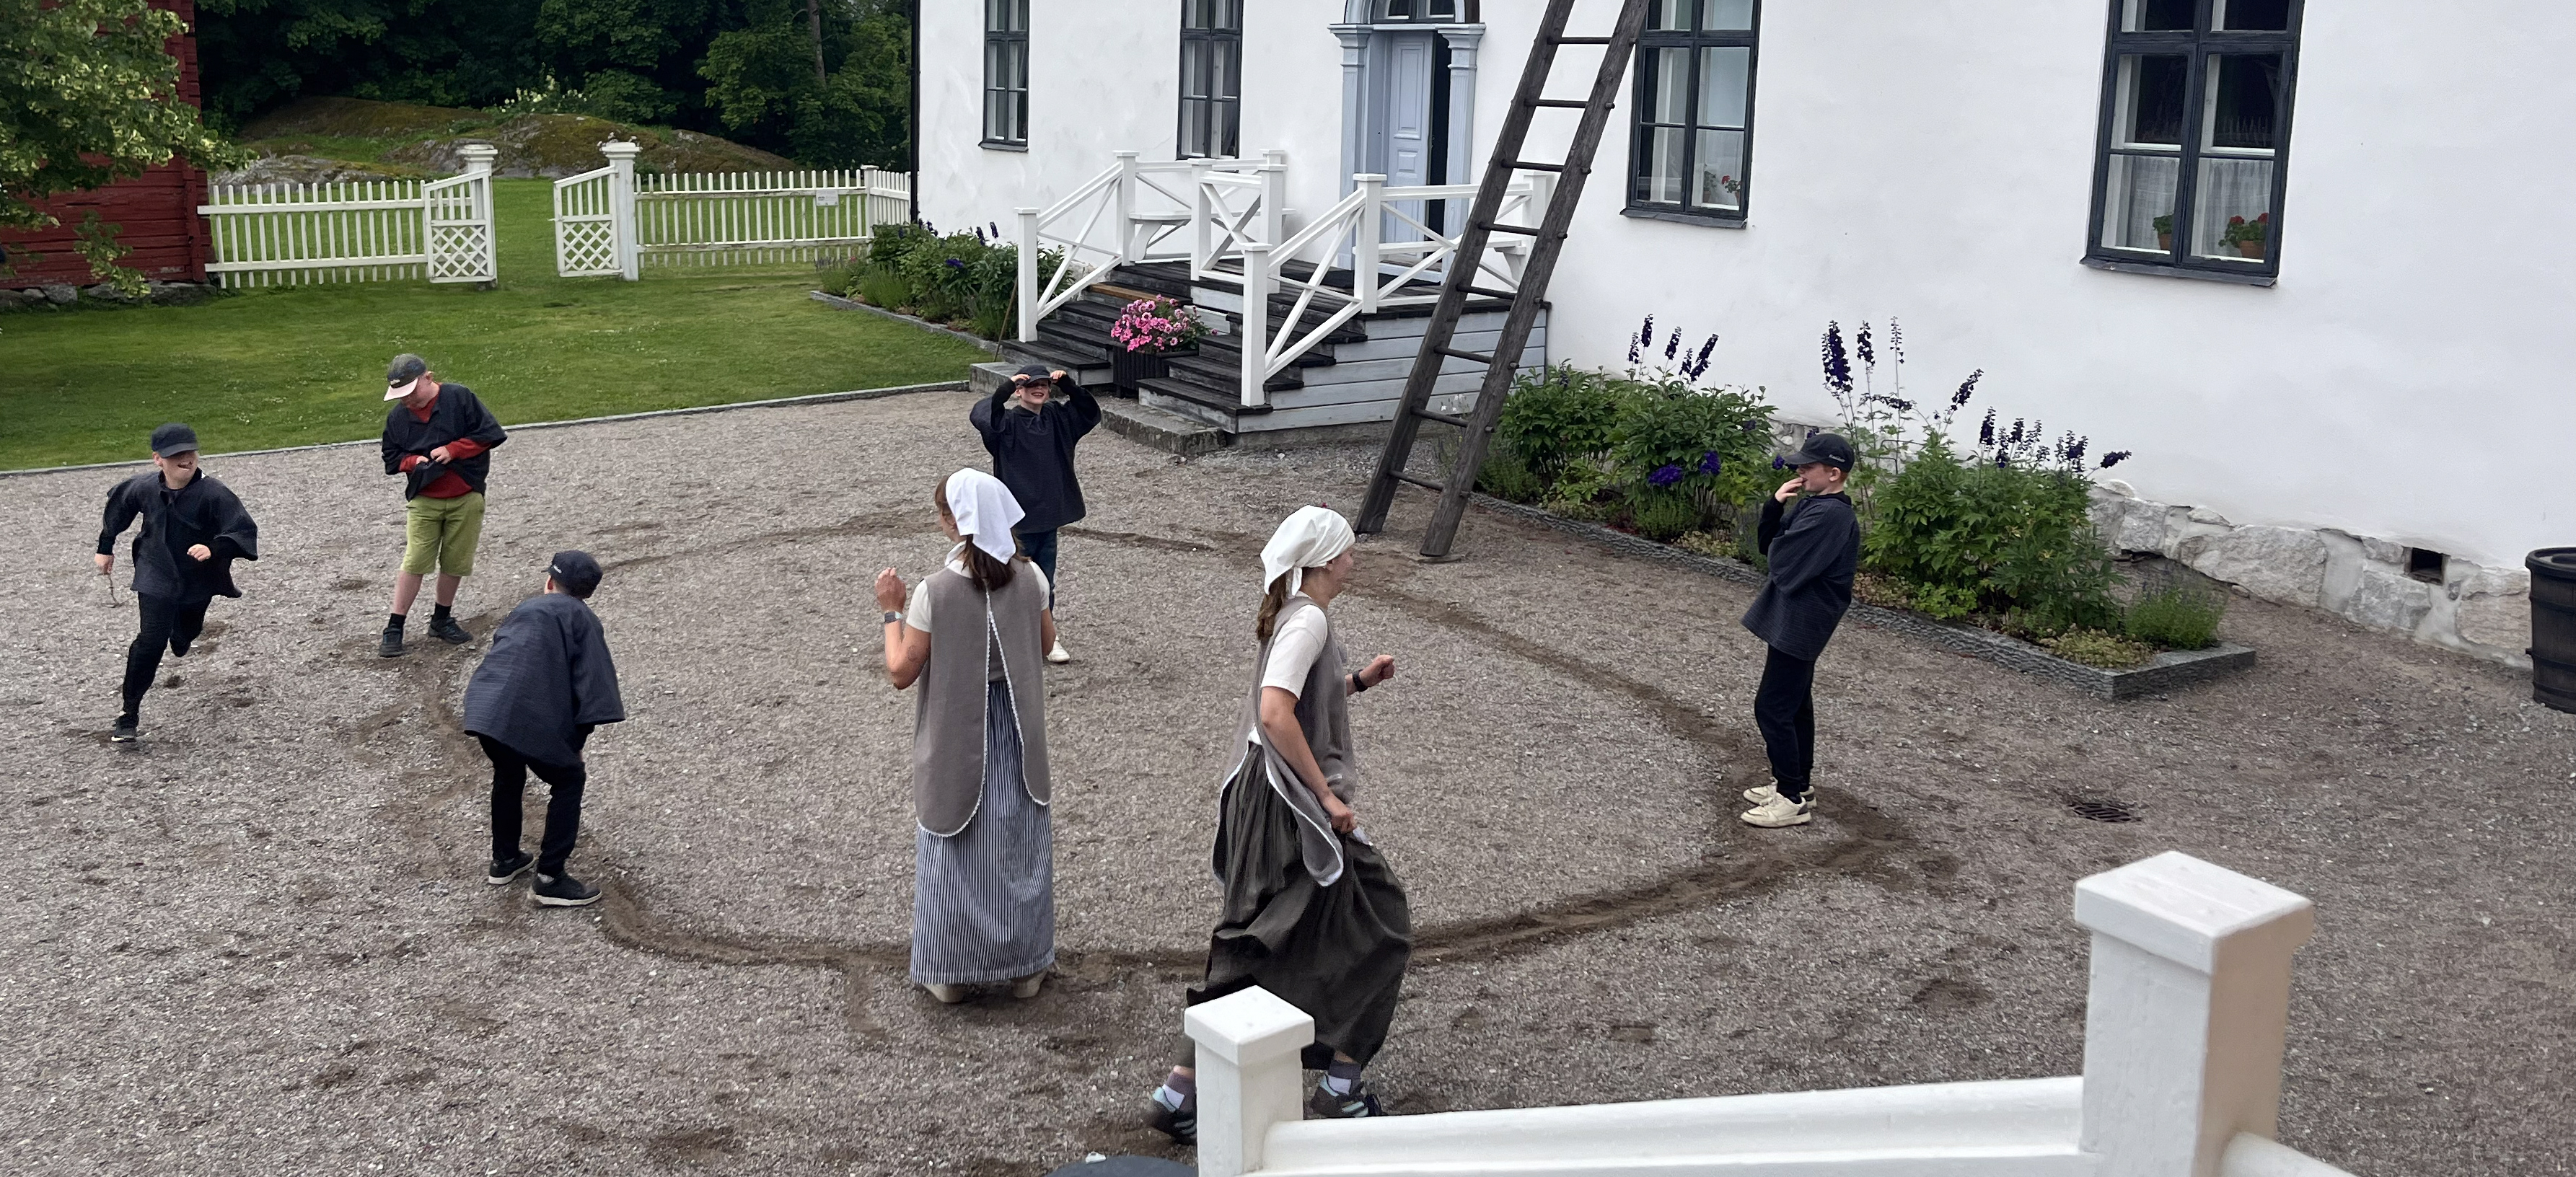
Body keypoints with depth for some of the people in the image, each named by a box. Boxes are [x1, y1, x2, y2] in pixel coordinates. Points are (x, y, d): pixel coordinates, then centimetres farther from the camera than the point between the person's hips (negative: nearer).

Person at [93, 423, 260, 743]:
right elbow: (118, 507, 8)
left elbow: (245, 530, -26)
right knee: (152, 641, -16)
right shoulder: (144, 487, -15)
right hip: (156, 576, 0)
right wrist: (106, 547, 15)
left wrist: (214, 549, -42)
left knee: (183, 638, 23)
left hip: (198, 582, 1)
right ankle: (129, 715, -6)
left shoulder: (213, 493, -25)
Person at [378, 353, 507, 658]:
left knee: (455, 564, 7)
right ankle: (394, 629, -1)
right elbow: (392, 459, 12)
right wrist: (413, 461, -9)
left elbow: (490, 433, -9)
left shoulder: (460, 398, -8)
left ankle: (442, 620, 25)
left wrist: (452, 450, -15)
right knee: (414, 563, -7)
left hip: (466, 498, -1)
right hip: (423, 501, 1)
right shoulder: (397, 417, 3)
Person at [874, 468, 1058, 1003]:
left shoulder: (934, 591, -21)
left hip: (956, 742, -3)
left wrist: (892, 611, -1)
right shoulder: (1029, 575, -10)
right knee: (1020, 845, 17)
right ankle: (1025, 966, 27)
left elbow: (902, 672, -14)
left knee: (955, 849, 13)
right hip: (1017, 735, 3)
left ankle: (949, 972, 23)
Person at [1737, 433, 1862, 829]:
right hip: (1795, 621, 10)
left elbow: (1781, 558, -24)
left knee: (1772, 708, -7)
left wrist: (1778, 544, -2)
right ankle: (1798, 784, 27)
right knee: (1795, 705, 17)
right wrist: (1775, 505, -4)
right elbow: (1767, 542, 12)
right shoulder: (1811, 505, 9)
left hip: (1799, 624, -10)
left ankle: (1792, 799, -1)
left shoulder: (1831, 515, -22)